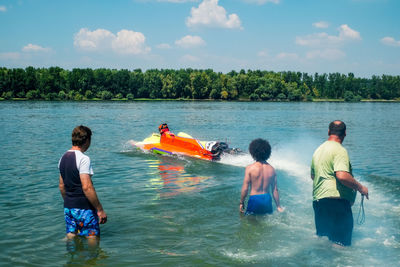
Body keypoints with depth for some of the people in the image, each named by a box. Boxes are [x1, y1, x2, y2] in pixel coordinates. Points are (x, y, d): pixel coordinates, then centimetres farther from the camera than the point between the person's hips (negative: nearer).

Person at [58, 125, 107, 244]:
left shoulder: (63, 158, 9)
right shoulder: (83, 159, -17)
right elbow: (87, 187, -23)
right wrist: (100, 209, -18)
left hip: (68, 207, 8)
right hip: (84, 208, -8)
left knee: (71, 238, 15)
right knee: (93, 239, 1)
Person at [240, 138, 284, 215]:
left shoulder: (250, 168, -11)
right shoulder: (271, 169, 0)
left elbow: (245, 188, -9)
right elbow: (275, 190, 4)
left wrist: (241, 202, 4)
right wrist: (278, 206, 13)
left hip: (254, 199, -4)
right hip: (267, 199, 4)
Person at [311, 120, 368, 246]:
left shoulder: (318, 150, 17)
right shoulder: (339, 150, -10)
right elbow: (342, 176, -24)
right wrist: (360, 188, -12)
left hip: (318, 201, 8)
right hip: (336, 201, -8)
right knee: (341, 242, -5)